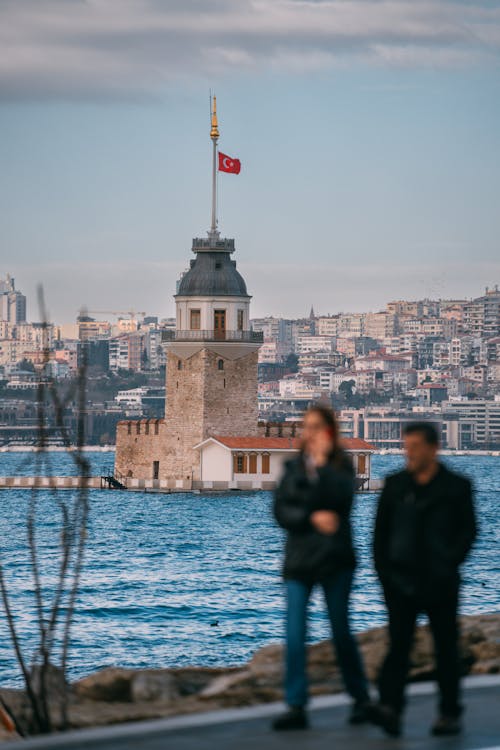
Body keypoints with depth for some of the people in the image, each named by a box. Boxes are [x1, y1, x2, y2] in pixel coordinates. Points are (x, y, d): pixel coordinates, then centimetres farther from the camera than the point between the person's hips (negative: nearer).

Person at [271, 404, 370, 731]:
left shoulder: (342, 465, 3)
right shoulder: (295, 466, 10)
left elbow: (342, 497, -16)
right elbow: (281, 510, 1)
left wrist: (322, 464, -13)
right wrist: (312, 517, -13)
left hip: (334, 557, -2)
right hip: (299, 559, 2)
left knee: (341, 630, 3)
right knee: (294, 633, -7)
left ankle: (361, 699, 19)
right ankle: (296, 707, -8)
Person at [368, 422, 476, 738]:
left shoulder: (456, 487, 2)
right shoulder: (395, 485, 9)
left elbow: (468, 531, 2)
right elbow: (381, 531, 12)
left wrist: (449, 564, -9)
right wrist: (383, 569, 2)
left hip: (439, 583, -1)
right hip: (401, 581, 1)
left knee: (446, 649, 6)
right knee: (398, 644, -11)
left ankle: (450, 714, 15)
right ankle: (391, 709, -22)